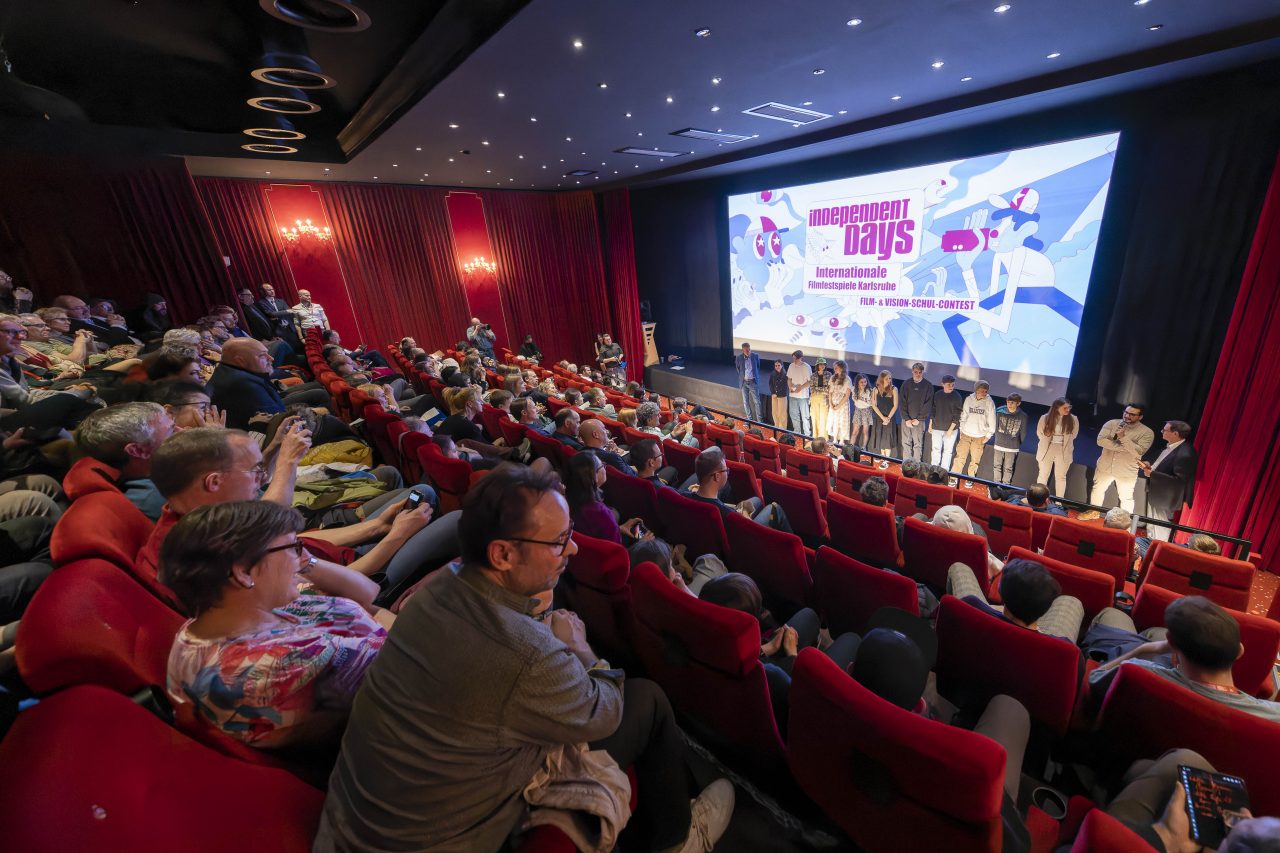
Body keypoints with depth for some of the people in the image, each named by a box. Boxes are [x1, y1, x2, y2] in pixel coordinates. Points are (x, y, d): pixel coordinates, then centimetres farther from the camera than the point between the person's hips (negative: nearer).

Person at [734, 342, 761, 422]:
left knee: (757, 401, -1)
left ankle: (759, 420, 6)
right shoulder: (738, 357, -6)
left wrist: (756, 376, 10)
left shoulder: (755, 356, -7)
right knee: (746, 402, 9)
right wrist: (741, 376, 8)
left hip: (753, 382, -1)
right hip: (744, 382, 1)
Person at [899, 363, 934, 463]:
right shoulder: (906, 384, 1)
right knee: (906, 443, 7)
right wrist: (907, 419, -8)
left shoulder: (928, 386, -3)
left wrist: (918, 419, -10)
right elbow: (902, 403, -1)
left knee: (918, 444, 4)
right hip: (906, 420, 2)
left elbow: (928, 405, -5)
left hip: (920, 421, -2)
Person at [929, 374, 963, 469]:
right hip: (936, 428, 3)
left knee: (947, 451, 6)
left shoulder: (957, 397, -8)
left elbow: (957, 415, -9)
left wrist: (951, 429, -13)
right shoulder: (937, 394, 2)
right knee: (936, 449, 11)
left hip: (951, 429, -3)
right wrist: (930, 425, 10)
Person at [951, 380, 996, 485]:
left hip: (980, 437, -1)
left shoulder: (989, 403, -6)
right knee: (960, 456, -2)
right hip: (965, 434, 1)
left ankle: (970, 479, 25)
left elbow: (992, 421, -2)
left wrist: (988, 435, -2)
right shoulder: (969, 399, -2)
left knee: (975, 459, 8)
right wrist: (961, 429, 7)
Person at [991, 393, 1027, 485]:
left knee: (1008, 469, 8)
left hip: (1012, 447, -1)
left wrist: (1017, 443, 7)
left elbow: (1023, 433, 1)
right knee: (997, 466, 9)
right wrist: (998, 438, 9)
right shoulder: (1000, 412, -7)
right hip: (999, 445, 1)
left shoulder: (1022, 416, -8)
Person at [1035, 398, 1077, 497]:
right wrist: (1046, 444, 8)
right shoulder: (1045, 418, -10)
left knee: (1061, 477, 11)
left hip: (1064, 451, 0)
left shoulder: (1073, 419, -8)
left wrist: (1064, 443, 8)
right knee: (1043, 475, 12)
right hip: (1047, 450, 0)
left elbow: (1073, 434, 6)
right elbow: (1040, 433, 4)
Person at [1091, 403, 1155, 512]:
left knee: (1126, 498, 11)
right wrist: (1123, 448, -23)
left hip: (1127, 472, -2)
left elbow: (1139, 452, -22)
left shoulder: (1147, 432, -11)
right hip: (1105, 467, 2)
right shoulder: (1112, 423, -6)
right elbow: (1101, 440, -18)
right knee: (1097, 490, 17)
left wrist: (1123, 437, -28)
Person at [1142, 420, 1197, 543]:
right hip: (1156, 494, 10)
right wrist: (1151, 466, 1)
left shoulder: (1185, 454, -25)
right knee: (1152, 529, 24)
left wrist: (1152, 474, -25)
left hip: (1163, 499, -10)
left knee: (1158, 534, 4)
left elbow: (1178, 480, -26)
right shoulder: (1170, 446, 4)